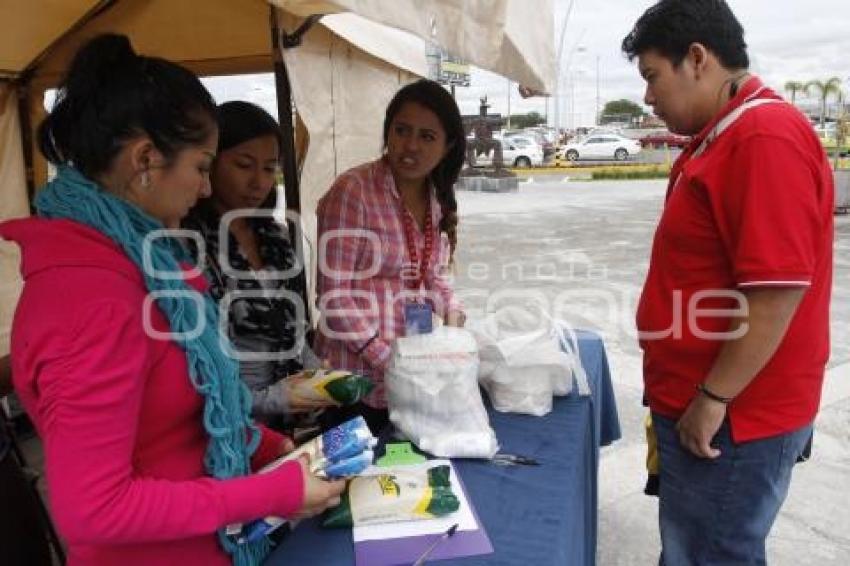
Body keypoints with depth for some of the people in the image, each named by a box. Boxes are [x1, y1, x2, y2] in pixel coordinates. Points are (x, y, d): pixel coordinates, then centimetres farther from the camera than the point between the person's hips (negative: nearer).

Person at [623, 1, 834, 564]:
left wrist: (712, 398, -20)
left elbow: (779, 289, -26)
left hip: (731, 417, -10)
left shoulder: (765, 136, -21)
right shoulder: (725, 135, 12)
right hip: (698, 406, 10)